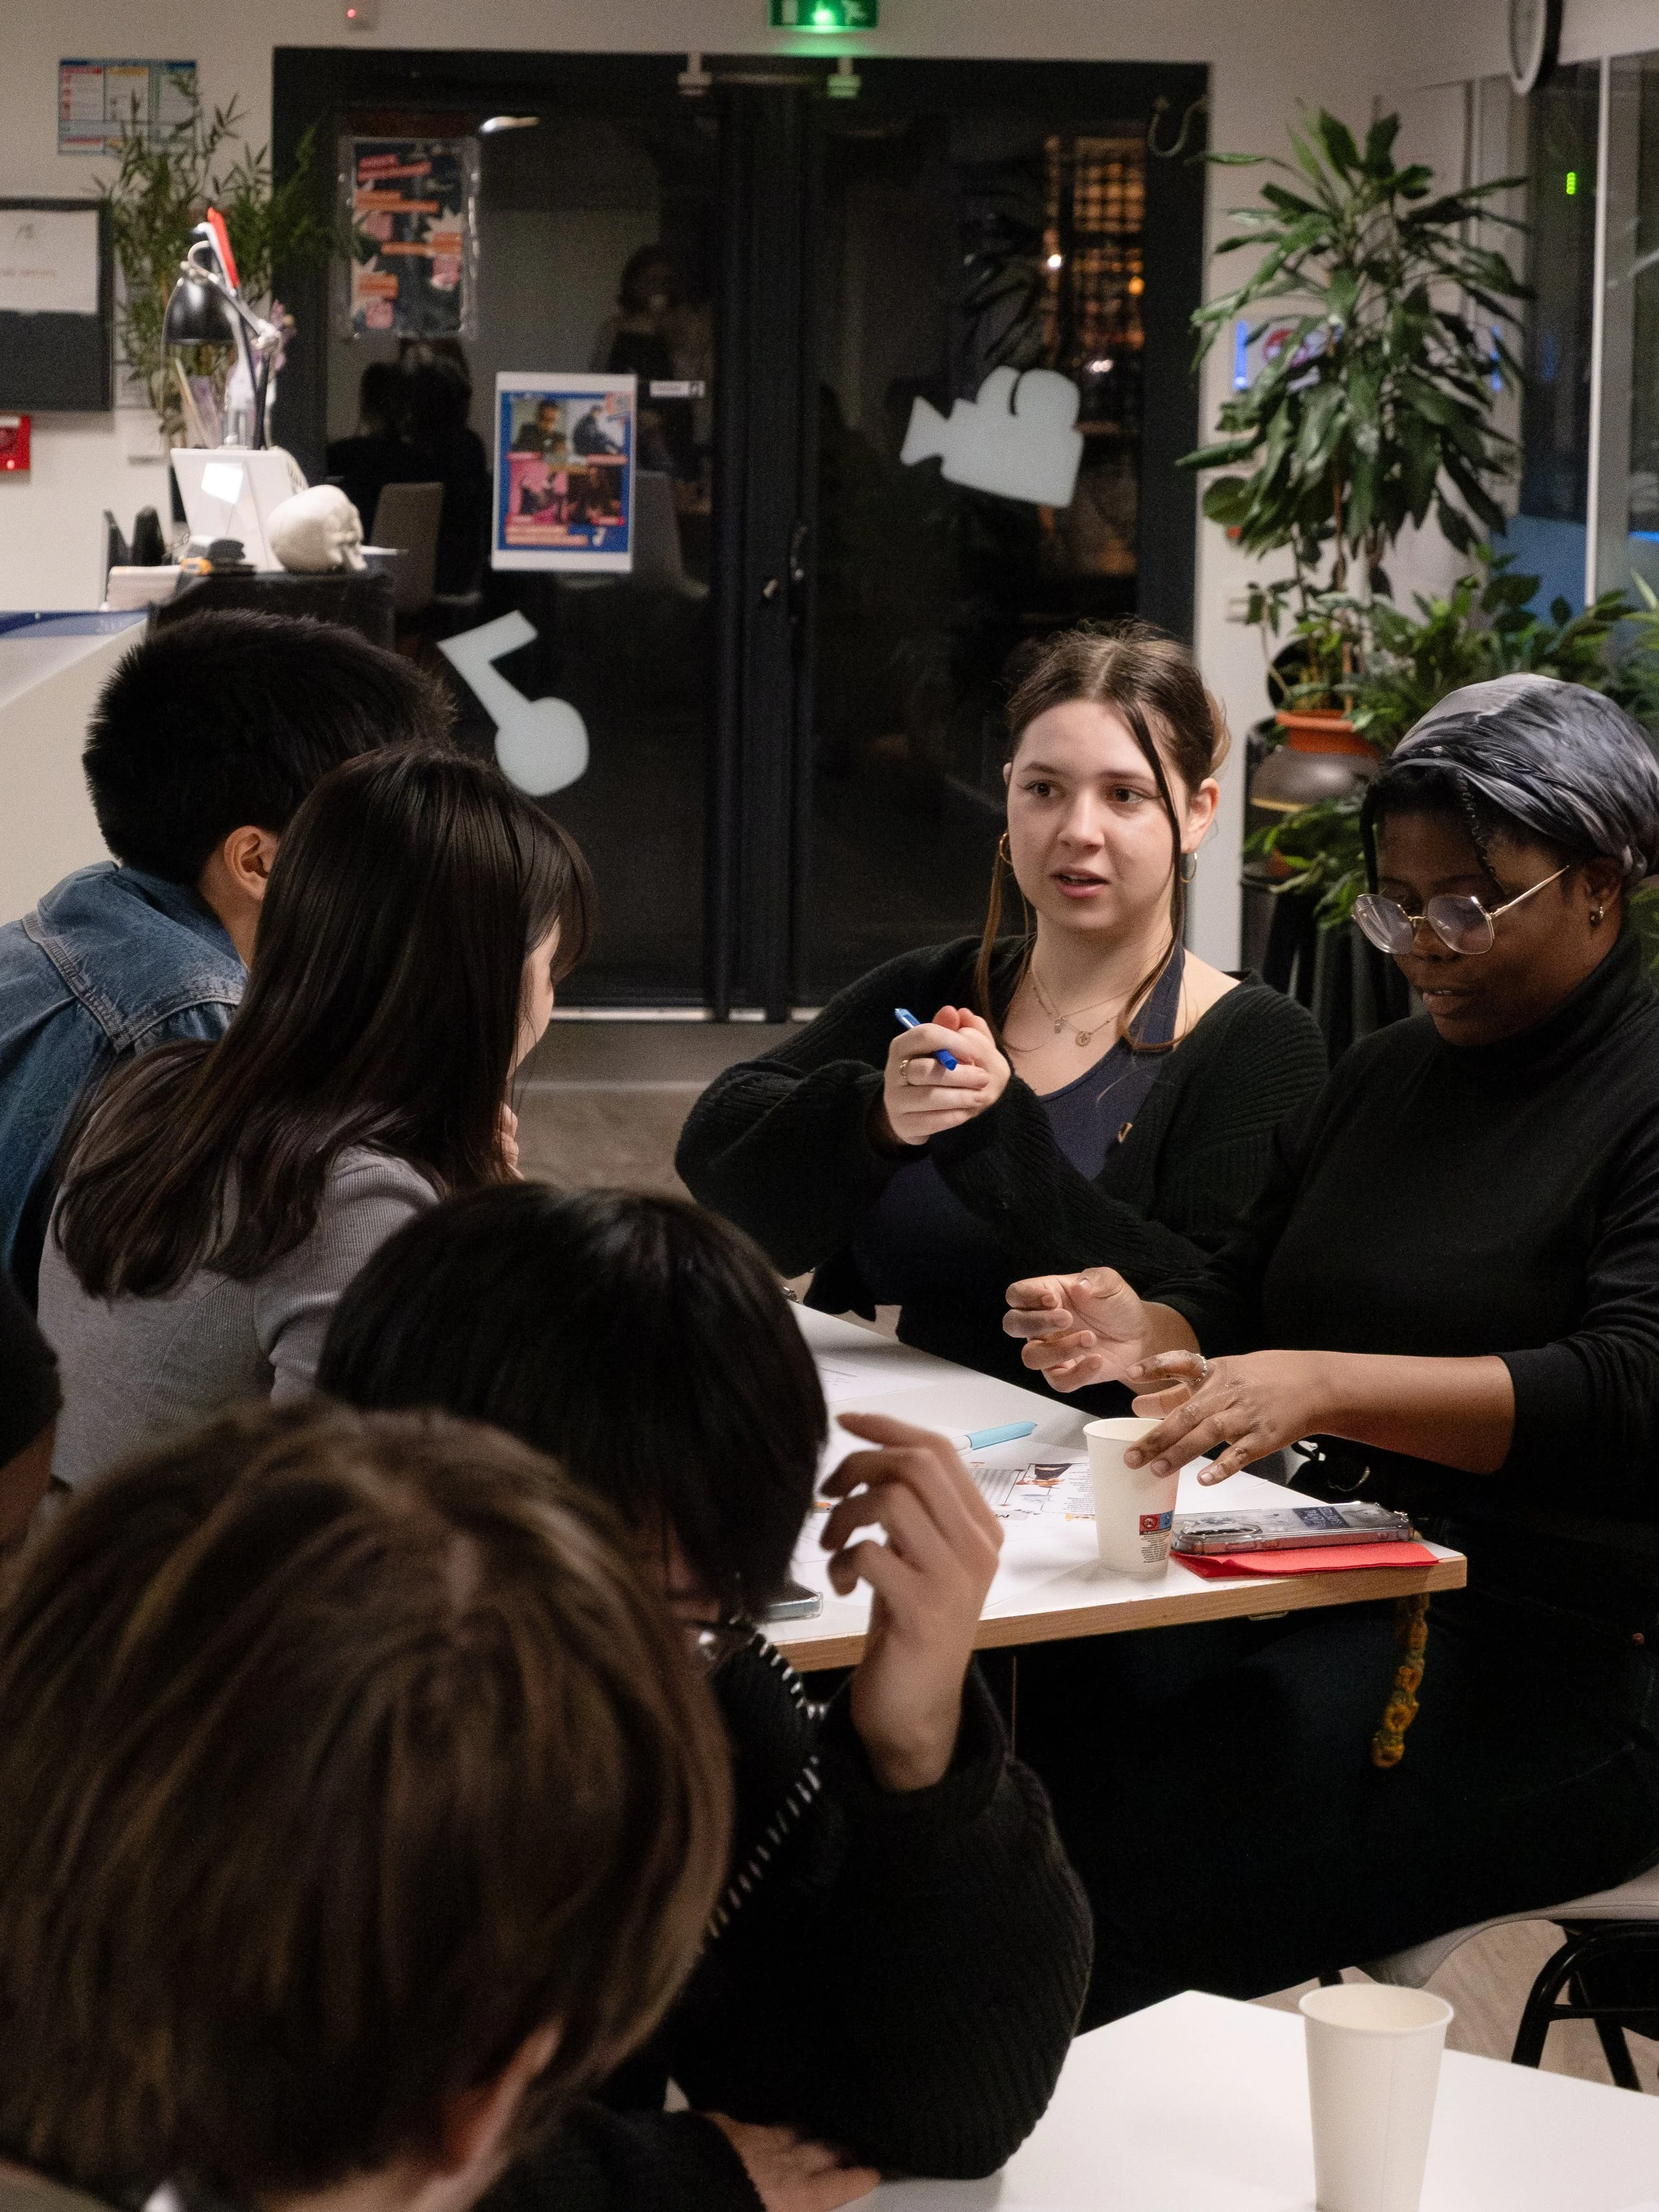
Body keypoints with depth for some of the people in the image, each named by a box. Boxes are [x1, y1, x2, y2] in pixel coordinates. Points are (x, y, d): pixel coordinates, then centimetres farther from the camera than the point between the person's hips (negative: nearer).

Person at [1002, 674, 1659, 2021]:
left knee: (1135, 1883, -29)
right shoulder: (1385, 1076, 19)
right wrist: (1139, 1332, -3)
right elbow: (1241, 1302, 22)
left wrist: (1324, 1387, -32)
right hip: (1332, 1581, 7)